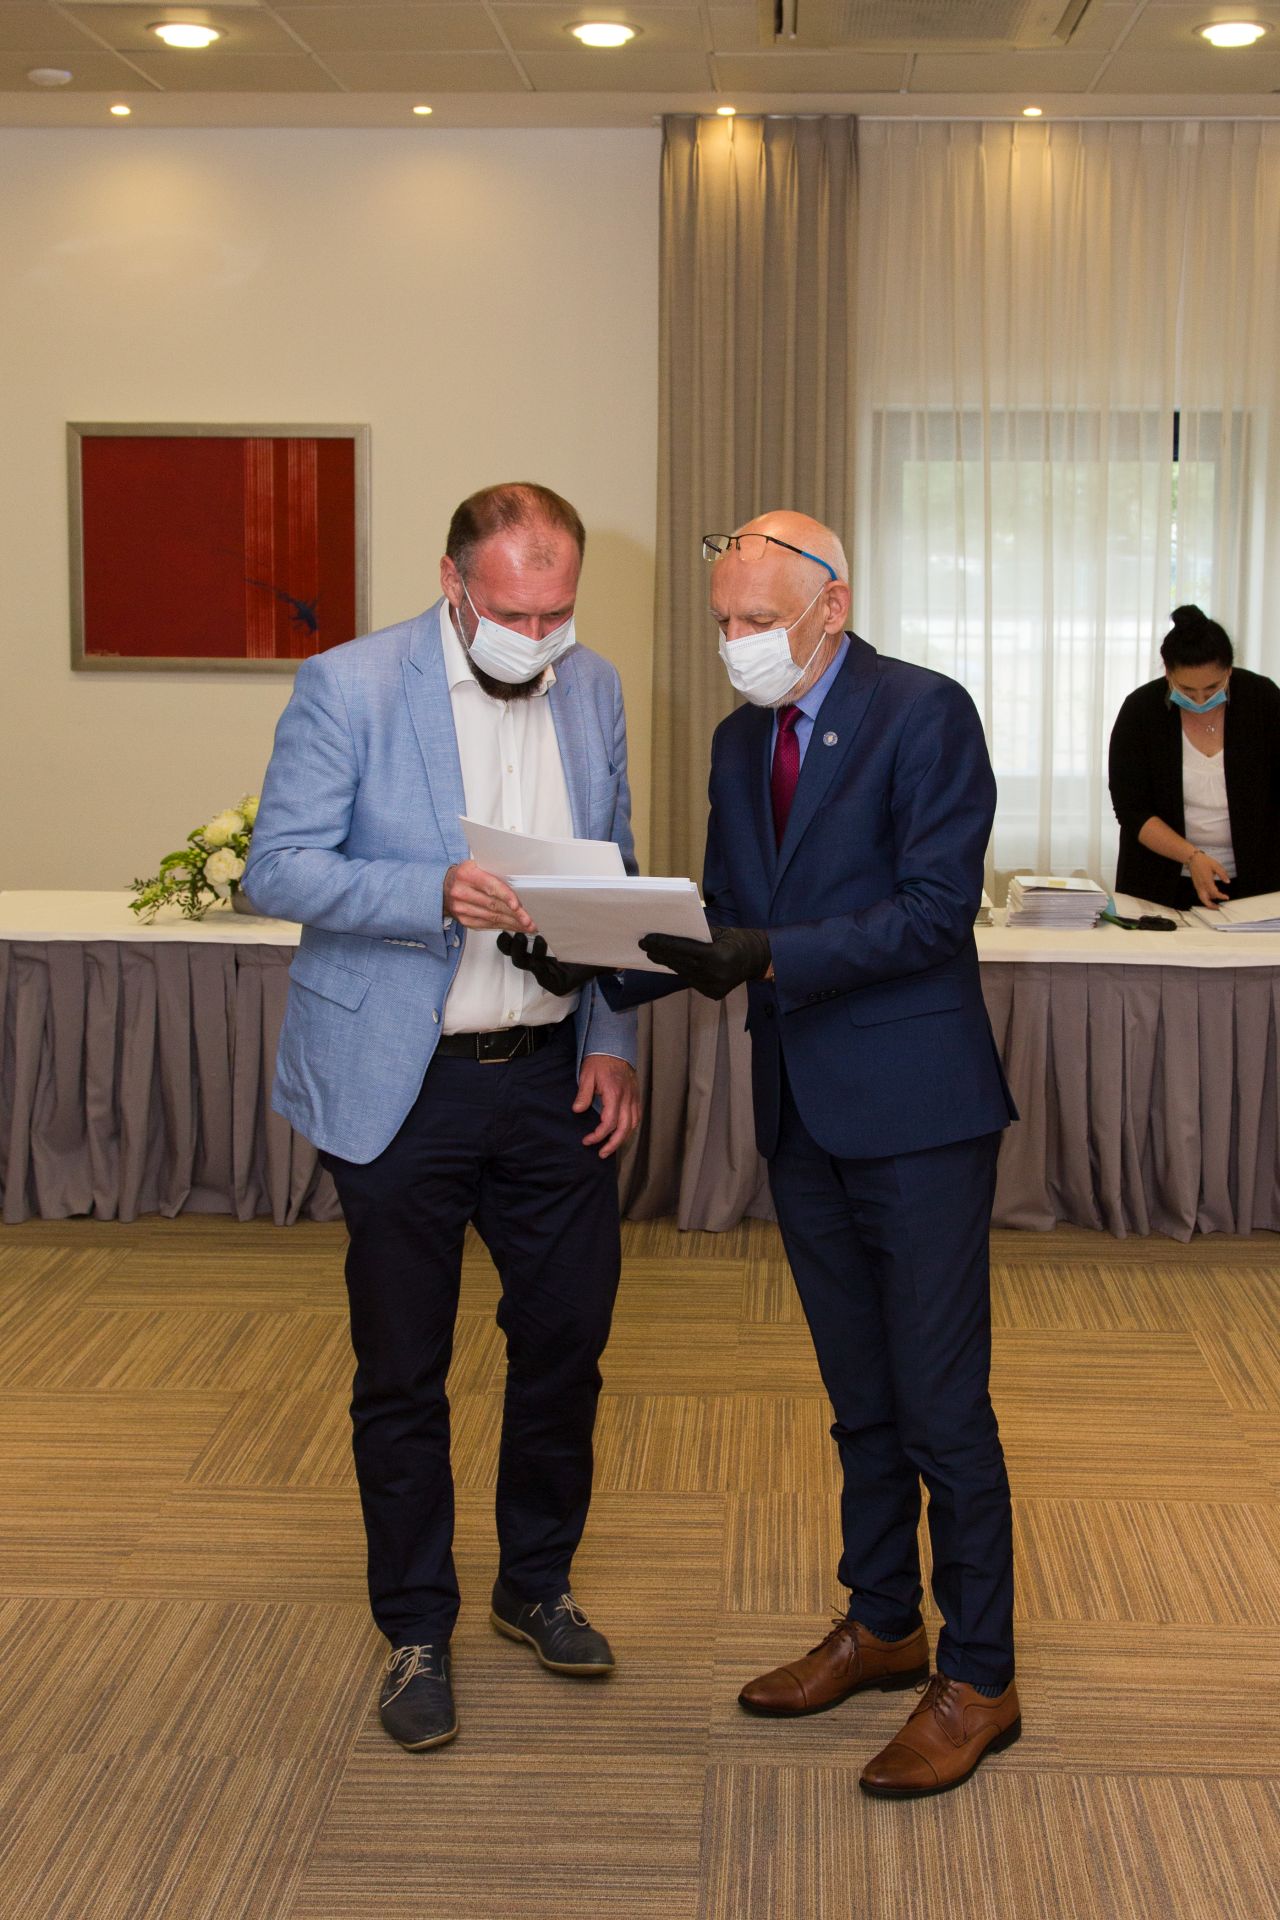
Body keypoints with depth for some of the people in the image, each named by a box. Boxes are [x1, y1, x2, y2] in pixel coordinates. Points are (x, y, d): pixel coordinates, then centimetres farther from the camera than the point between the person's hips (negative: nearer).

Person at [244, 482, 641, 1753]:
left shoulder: (592, 690, 6)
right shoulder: (347, 690, -10)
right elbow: (275, 869, -13)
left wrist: (612, 1039, 4)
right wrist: (436, 895, -27)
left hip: (552, 1075, 4)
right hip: (401, 1085, -4)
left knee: (569, 1337, 11)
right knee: (402, 1372, 6)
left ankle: (536, 1585, 34)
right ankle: (416, 1633, 24)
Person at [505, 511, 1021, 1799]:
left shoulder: (924, 716, -11)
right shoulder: (741, 740, 12)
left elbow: (936, 910, -18)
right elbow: (729, 920, 12)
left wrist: (773, 957, -27)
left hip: (914, 1109, -7)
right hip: (802, 1112, 7)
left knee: (941, 1406, -1)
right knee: (859, 1397, 18)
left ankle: (979, 1680, 12)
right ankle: (880, 1627, 33)